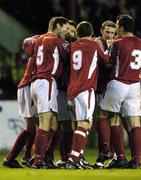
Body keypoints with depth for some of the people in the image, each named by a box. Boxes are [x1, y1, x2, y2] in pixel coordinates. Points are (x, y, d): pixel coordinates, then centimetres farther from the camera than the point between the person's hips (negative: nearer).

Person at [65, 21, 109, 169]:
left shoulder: (73, 46, 14)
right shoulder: (94, 45, 0)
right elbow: (107, 59, 13)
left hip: (74, 89, 7)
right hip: (86, 88, -7)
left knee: (86, 123, 14)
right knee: (84, 124, -11)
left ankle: (78, 159, 11)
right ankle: (72, 160, -21)